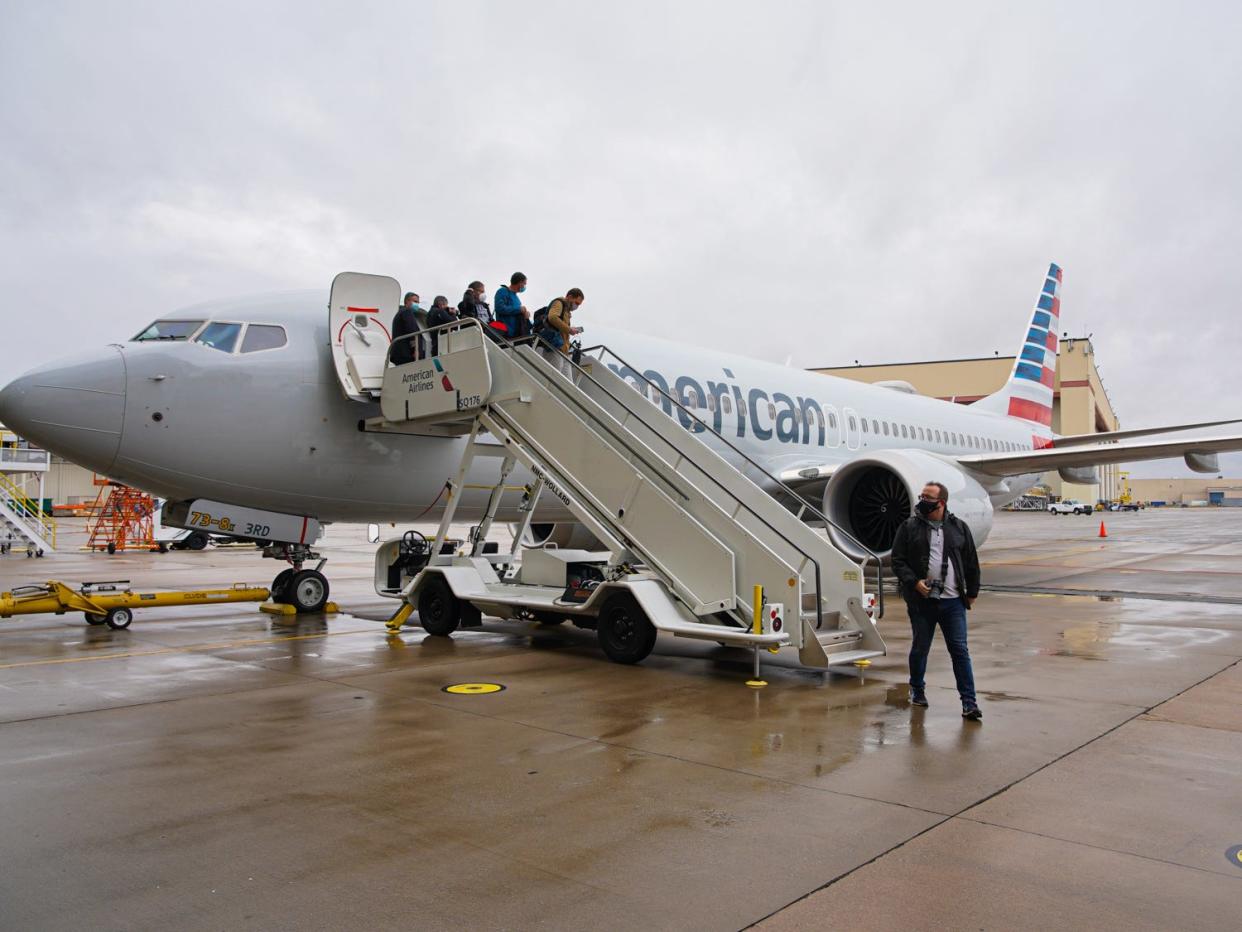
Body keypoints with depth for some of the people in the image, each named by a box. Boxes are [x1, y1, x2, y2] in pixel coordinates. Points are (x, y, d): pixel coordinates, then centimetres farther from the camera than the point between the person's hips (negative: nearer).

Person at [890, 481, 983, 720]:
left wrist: (972, 593, 11)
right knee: (920, 648, 12)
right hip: (921, 601, 0)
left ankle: (969, 702, 4)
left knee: (960, 650, -1)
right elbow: (898, 561, 0)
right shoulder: (910, 527, 1)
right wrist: (914, 582, -14)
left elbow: (971, 563, 12)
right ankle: (917, 690, 32)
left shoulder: (959, 527, 6)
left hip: (953, 601, 1)